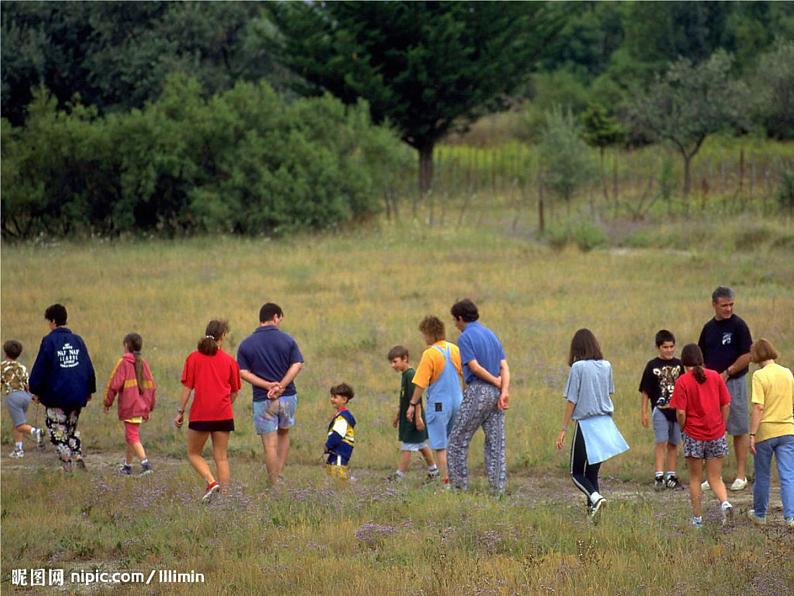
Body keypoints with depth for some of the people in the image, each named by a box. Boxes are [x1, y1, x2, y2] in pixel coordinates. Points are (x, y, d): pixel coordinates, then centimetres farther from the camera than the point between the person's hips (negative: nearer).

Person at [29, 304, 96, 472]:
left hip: (56, 396, -5)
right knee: (72, 428, 20)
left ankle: (66, 464, -5)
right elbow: (89, 368, 10)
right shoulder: (77, 340, 6)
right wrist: (89, 391, 19)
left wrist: (36, 390, 3)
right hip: (77, 395, 5)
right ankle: (78, 456, 2)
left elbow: (39, 368, -8)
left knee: (58, 432, 3)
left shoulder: (49, 341, -9)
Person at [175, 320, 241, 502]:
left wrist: (180, 412, 2)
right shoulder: (229, 360, 5)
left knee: (194, 454, 11)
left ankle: (211, 481, -11)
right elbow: (234, 392, 9)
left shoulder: (194, 358, 0)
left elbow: (187, 387, -3)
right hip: (223, 414, 2)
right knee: (221, 457, 7)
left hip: (200, 414, -2)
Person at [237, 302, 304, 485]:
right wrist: (281, 386, -16)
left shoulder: (246, 344, 0)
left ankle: (275, 484, 2)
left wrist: (268, 385, -13)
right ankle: (280, 475, 19)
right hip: (288, 397, 1)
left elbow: (243, 373, -8)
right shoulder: (287, 340, -1)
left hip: (262, 400, -1)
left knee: (270, 445, 2)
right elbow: (297, 365, -11)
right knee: (284, 433, 24)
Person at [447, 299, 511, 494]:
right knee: (496, 442, 6)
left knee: (458, 440, 4)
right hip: (495, 393, 7)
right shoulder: (492, 335, 14)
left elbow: (475, 367, -16)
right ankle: (498, 487, 3)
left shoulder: (465, 338, -7)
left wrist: (497, 382, -5)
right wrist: (504, 391, -6)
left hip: (476, 392, -7)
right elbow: (504, 366, 5)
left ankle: (460, 484, 3)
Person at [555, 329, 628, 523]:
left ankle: (595, 497, -21)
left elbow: (571, 400, -10)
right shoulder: (606, 366, 3)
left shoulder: (578, 367, -11)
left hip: (585, 424, -5)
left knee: (577, 473, 4)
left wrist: (563, 429, -6)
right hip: (606, 423, 5)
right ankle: (592, 508, 7)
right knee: (592, 471, 14)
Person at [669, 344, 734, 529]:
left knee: (695, 479, 12)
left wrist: (683, 428, 5)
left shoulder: (682, 381, -9)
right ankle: (725, 503, -18)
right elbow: (726, 405, 3)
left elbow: (681, 412, -13)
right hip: (716, 435, 3)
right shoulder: (715, 376, 1)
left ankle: (697, 519, 14)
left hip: (694, 436, -3)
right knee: (715, 478, 9)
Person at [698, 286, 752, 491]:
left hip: (734, 382, -6)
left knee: (739, 429, -2)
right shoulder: (709, 328, 11)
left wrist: (726, 373, -13)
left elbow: (747, 355, -11)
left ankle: (741, 475, 2)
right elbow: (701, 358, 18)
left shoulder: (738, 325, -7)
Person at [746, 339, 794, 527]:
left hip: (765, 433, -4)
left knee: (762, 476, 12)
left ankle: (760, 514, 26)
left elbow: (758, 408, -17)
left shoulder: (760, 376, -12)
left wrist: (752, 435, -14)